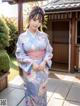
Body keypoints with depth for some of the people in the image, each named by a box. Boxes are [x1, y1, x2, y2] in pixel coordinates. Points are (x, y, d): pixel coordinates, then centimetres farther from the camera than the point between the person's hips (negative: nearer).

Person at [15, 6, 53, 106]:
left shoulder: (44, 36, -1)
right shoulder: (22, 37, -6)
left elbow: (49, 51, 3)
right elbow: (19, 54, -6)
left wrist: (44, 62, -13)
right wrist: (32, 63, -15)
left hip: (43, 69, 2)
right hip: (30, 70, -2)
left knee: (42, 91, 16)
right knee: (32, 93, 11)